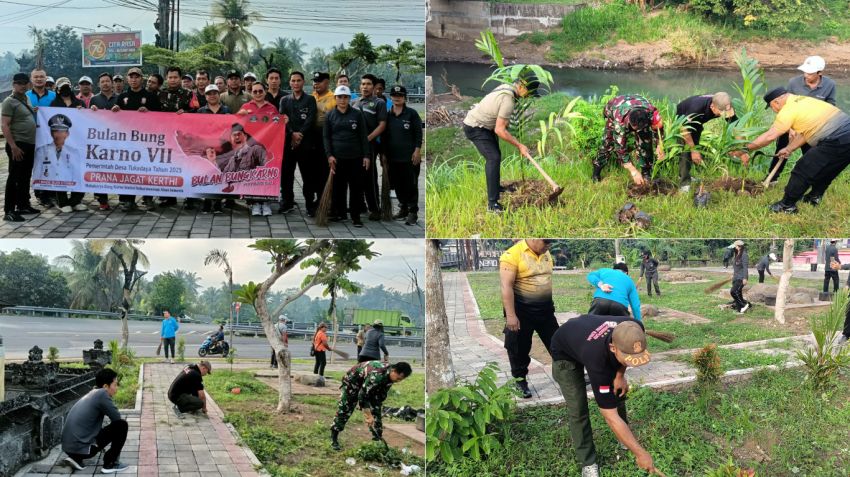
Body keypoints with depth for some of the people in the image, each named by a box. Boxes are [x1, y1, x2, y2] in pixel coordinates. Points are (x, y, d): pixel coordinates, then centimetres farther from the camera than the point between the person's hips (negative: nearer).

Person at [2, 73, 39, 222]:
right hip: (18, 145, -8)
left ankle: (23, 205, 25)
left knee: (26, 177, 15)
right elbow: (4, 125, -16)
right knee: (14, 177, -7)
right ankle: (9, 211, -4)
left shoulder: (26, 99, 14)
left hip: (30, 144, 8)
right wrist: (13, 146, -22)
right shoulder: (9, 102, -10)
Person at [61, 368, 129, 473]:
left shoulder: (91, 394, 16)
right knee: (122, 425, -5)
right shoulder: (102, 394, -10)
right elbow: (117, 418, -6)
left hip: (69, 447, 9)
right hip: (82, 448, -9)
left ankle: (77, 458, 16)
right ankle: (110, 464, 2)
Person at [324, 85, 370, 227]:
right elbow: (326, 137, 5)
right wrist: (329, 155, -6)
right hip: (337, 158, 1)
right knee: (338, 187, 7)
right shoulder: (330, 116, 5)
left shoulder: (357, 114, 3)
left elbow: (363, 136, 4)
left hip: (355, 157, -1)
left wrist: (366, 155, -1)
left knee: (356, 188, 0)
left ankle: (356, 216, 5)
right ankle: (340, 213, 19)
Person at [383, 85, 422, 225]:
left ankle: (412, 212, 0)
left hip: (410, 157, -5)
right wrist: (384, 154, 11)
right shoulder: (387, 115, 10)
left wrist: (417, 150, -12)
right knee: (397, 185, 11)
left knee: (411, 186, -4)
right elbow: (384, 136, 14)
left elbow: (418, 133, -4)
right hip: (393, 158, 5)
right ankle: (403, 209, 23)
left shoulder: (412, 113, -1)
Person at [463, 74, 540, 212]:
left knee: (496, 155, 23)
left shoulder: (507, 87, 1)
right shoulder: (508, 100, -28)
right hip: (475, 127, -11)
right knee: (493, 158, -20)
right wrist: (519, 145, -22)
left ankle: (495, 187, 43)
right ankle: (492, 203, -23)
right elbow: (499, 130, -27)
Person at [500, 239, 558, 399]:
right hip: (522, 310, -6)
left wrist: (551, 304, 22)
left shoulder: (546, 254, 5)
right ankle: (520, 381, 22)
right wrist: (510, 315, -24)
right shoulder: (513, 254, -18)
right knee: (520, 348, 7)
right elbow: (506, 286, -21)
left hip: (545, 309, 6)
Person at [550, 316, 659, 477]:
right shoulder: (597, 359, -47)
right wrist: (640, 453, -35)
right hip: (565, 353, -5)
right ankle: (587, 462, 4)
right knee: (577, 408, -13)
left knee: (618, 389, 5)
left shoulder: (634, 331, -35)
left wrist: (620, 374, -12)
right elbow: (611, 417, -39)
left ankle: (624, 436, 31)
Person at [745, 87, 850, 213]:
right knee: (824, 169, 28)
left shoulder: (788, 110, -9)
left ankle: (787, 205, 8)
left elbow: (769, 136, -9)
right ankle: (815, 196, 42)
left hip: (837, 143, -9)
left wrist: (746, 148, 0)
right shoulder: (803, 100, 19)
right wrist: (789, 149, 32)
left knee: (803, 170, 0)